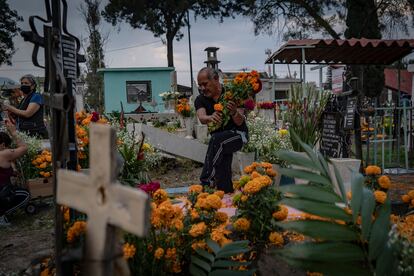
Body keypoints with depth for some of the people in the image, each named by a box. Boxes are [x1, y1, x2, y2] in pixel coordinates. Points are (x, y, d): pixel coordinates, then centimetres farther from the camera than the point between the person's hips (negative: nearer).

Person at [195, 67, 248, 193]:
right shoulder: (200, 100, -4)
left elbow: (240, 122, -20)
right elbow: (201, 118, -24)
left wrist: (234, 112, -43)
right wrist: (210, 117, -48)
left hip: (238, 134, -4)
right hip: (219, 139, 4)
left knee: (217, 140, -34)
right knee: (222, 177, -10)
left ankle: (207, 182, -31)